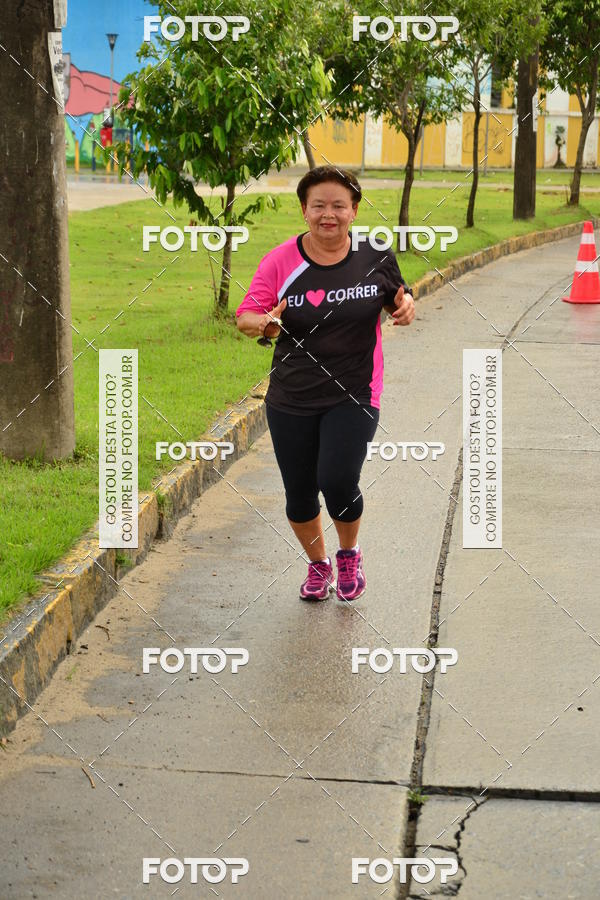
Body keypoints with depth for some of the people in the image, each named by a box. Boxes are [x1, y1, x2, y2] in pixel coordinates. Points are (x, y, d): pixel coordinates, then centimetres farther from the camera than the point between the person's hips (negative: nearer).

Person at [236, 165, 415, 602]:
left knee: (337, 482, -16)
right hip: (291, 400, 1)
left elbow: (399, 295, 15)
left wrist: (407, 305, -9)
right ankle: (318, 564, 38)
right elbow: (246, 315, -3)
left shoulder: (375, 256, -2)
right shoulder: (281, 261, -6)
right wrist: (263, 324, -26)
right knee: (299, 495, 8)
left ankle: (350, 553, 17)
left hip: (354, 396, -1)